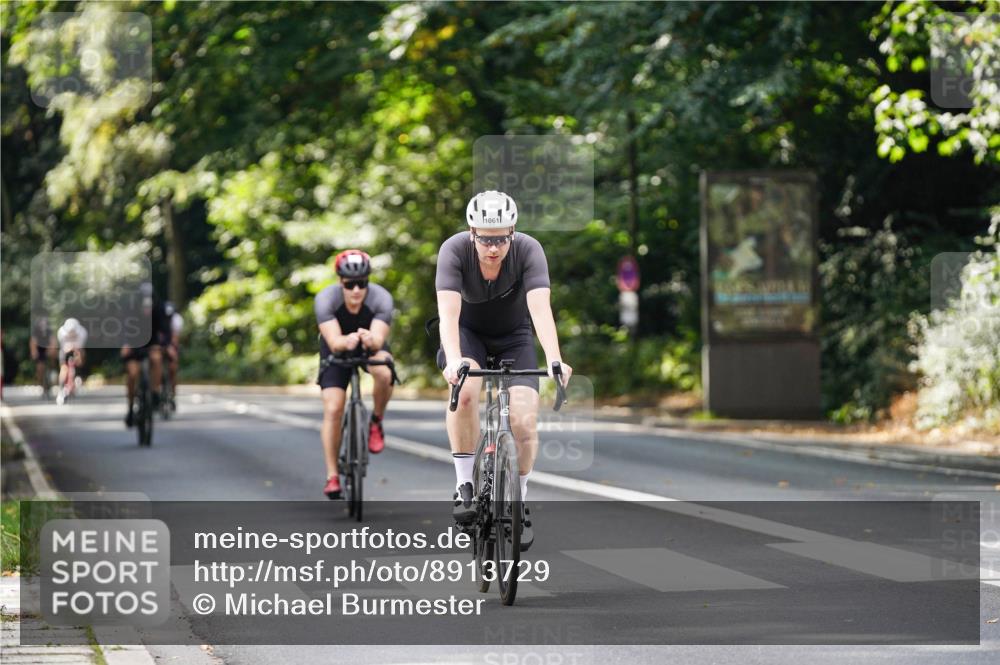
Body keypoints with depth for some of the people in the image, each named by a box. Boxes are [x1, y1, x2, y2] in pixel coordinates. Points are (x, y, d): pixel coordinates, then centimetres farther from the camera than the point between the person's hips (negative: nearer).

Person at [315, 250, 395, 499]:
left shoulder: (381, 298, -31)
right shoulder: (326, 299, -31)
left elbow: (379, 339, -41)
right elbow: (334, 341, -41)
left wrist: (370, 339, -65)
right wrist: (347, 341, -64)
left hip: (371, 346, 0)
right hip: (337, 349, 0)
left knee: (384, 374, -34)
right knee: (333, 410, -14)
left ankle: (376, 422, -6)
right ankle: (332, 476, -3)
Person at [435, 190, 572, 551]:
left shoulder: (528, 250, -27)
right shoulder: (454, 250, -28)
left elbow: (540, 307, -38)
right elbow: (448, 312, -38)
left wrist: (554, 360, -53)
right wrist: (453, 360, -55)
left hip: (514, 338, 1)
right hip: (467, 333, -1)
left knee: (524, 422, -15)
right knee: (465, 390, -32)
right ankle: (464, 485, -18)